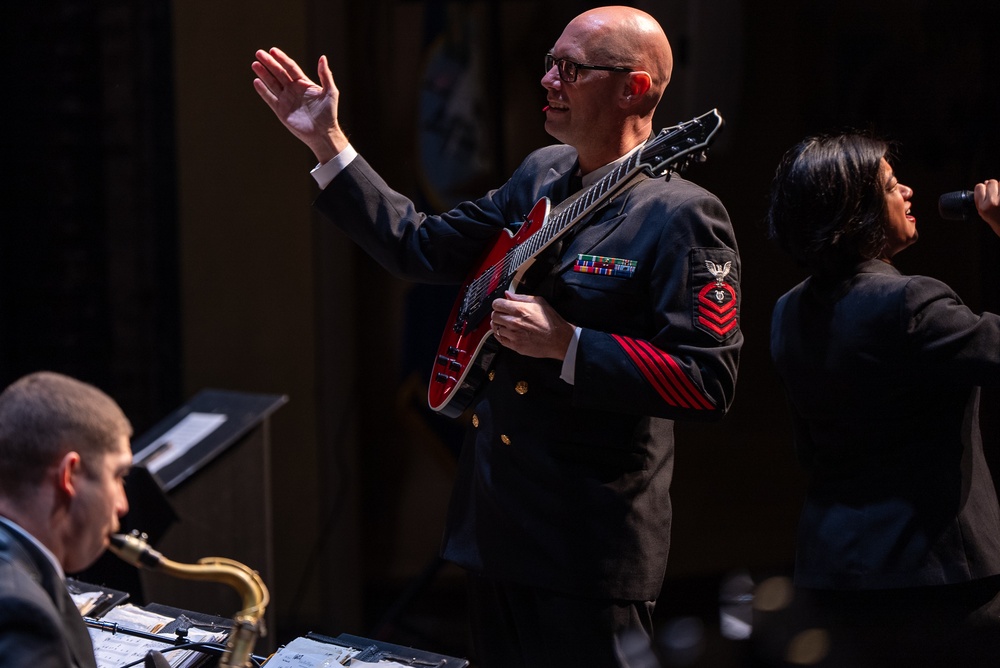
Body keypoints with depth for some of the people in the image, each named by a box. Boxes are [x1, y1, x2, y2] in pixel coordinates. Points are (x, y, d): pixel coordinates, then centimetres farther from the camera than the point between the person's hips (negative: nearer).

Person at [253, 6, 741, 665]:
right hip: (499, 529, 8)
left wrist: (567, 344, -24)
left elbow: (710, 382, -22)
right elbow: (421, 247, 16)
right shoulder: (541, 176, 10)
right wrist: (327, 142, 13)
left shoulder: (681, 216, -16)